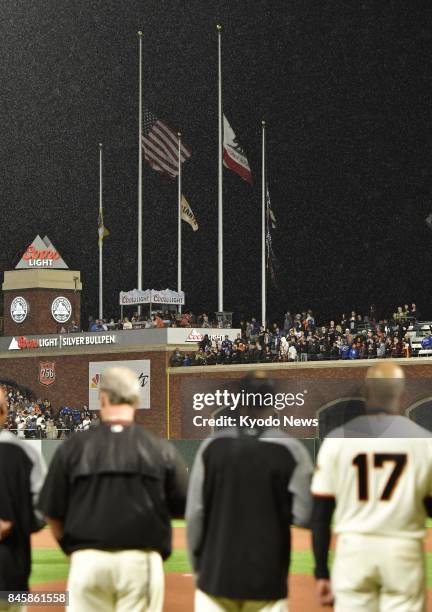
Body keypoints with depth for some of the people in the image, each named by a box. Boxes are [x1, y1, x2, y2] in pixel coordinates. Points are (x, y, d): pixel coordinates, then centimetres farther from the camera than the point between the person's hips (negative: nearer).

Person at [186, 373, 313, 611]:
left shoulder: (211, 446, 1)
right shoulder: (291, 450, -5)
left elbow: (194, 514, 2)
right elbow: (304, 517, -9)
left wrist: (197, 564, 12)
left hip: (216, 574, 2)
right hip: (267, 578, -1)